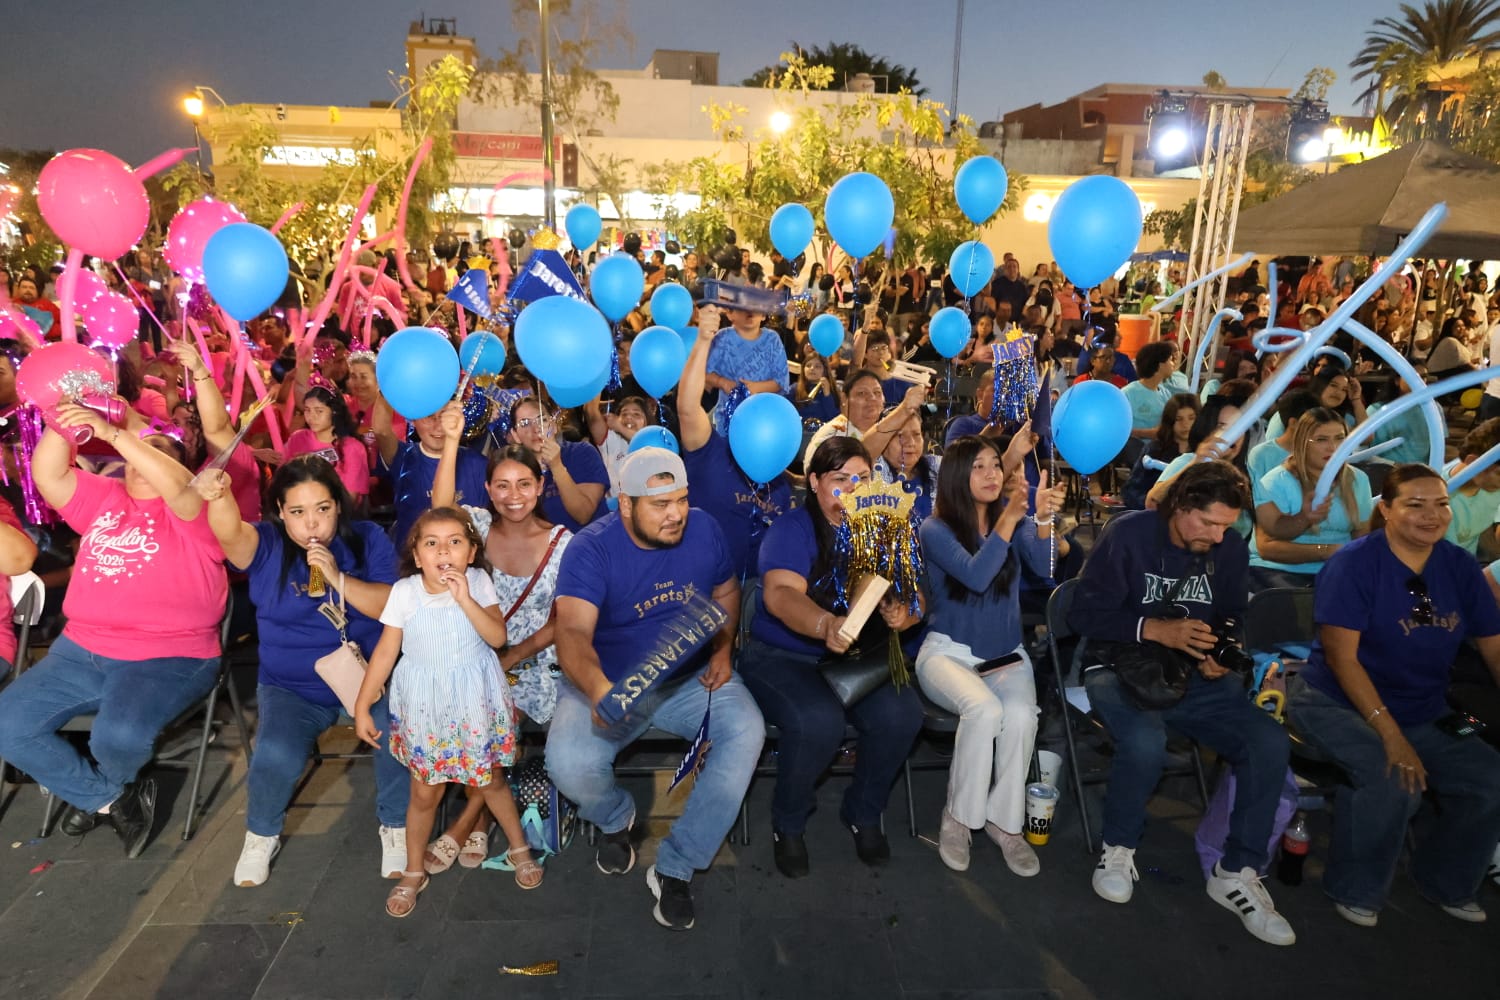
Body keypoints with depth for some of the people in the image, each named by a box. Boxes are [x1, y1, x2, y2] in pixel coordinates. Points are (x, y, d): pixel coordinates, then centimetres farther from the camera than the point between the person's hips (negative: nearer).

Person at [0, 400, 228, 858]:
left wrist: (112, 431, -28)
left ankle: (96, 791, 11)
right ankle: (112, 797, 10)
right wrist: (64, 421, -11)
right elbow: (46, 475, 2)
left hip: (169, 658, -6)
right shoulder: (101, 497, 15)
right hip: (81, 652, 7)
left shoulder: (193, 510, -4)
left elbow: (177, 484, -26)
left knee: (118, 734, -30)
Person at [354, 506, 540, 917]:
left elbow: (498, 637, -18)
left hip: (475, 701, 0)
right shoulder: (404, 592, -12)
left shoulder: (478, 582, -11)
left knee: (491, 779, 14)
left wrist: (465, 599, -28)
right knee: (425, 792, 11)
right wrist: (362, 705, -5)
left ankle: (519, 849, 37)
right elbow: (386, 652, -6)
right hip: (425, 704, 0)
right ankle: (414, 872, 33)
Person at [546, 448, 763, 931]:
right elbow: (573, 631, -32)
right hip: (610, 682, -2)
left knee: (747, 729, -26)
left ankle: (675, 867, -10)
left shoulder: (703, 529, -4)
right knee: (568, 762, -28)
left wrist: (722, 648, -4)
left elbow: (726, 591, 14)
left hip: (691, 677, 3)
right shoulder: (592, 548, -18)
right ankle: (615, 817, 13)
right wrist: (598, 690, -52)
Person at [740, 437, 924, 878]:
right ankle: (788, 825, 0)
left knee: (902, 714, -24)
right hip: (781, 656, -4)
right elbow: (780, 595, -27)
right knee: (818, 722, -32)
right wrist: (827, 625, -46)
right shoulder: (793, 529, -9)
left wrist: (902, 614, -26)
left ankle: (863, 813, 7)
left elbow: (913, 600, -1)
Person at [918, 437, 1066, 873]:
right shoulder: (935, 529, -7)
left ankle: (1004, 821, -8)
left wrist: (1042, 520, -36)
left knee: (1021, 717, -29)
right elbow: (976, 576, -24)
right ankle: (957, 817, -11)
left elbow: (1044, 567, -16)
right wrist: (1009, 517, -34)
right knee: (985, 711, -32)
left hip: (1006, 654, 3)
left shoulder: (1015, 520, 3)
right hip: (948, 651, -3)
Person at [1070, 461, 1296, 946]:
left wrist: (1223, 656, -7)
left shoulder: (1230, 547, 2)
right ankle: (1118, 847, -4)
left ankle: (1237, 872, 1)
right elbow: (1084, 614, -14)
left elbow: (1234, 618, 14)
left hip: (1197, 675, 5)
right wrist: (1154, 629, -25)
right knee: (1145, 742, -35)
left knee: (1269, 744, -18)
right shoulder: (1127, 534, -12)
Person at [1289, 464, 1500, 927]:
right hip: (1336, 703, -6)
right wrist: (1391, 734, -26)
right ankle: (1355, 891, -2)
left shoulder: (1461, 567, 2)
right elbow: (1341, 655, -19)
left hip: (1423, 714, 6)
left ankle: (1444, 882, 21)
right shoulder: (1356, 562, -15)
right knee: (1395, 780, -29)